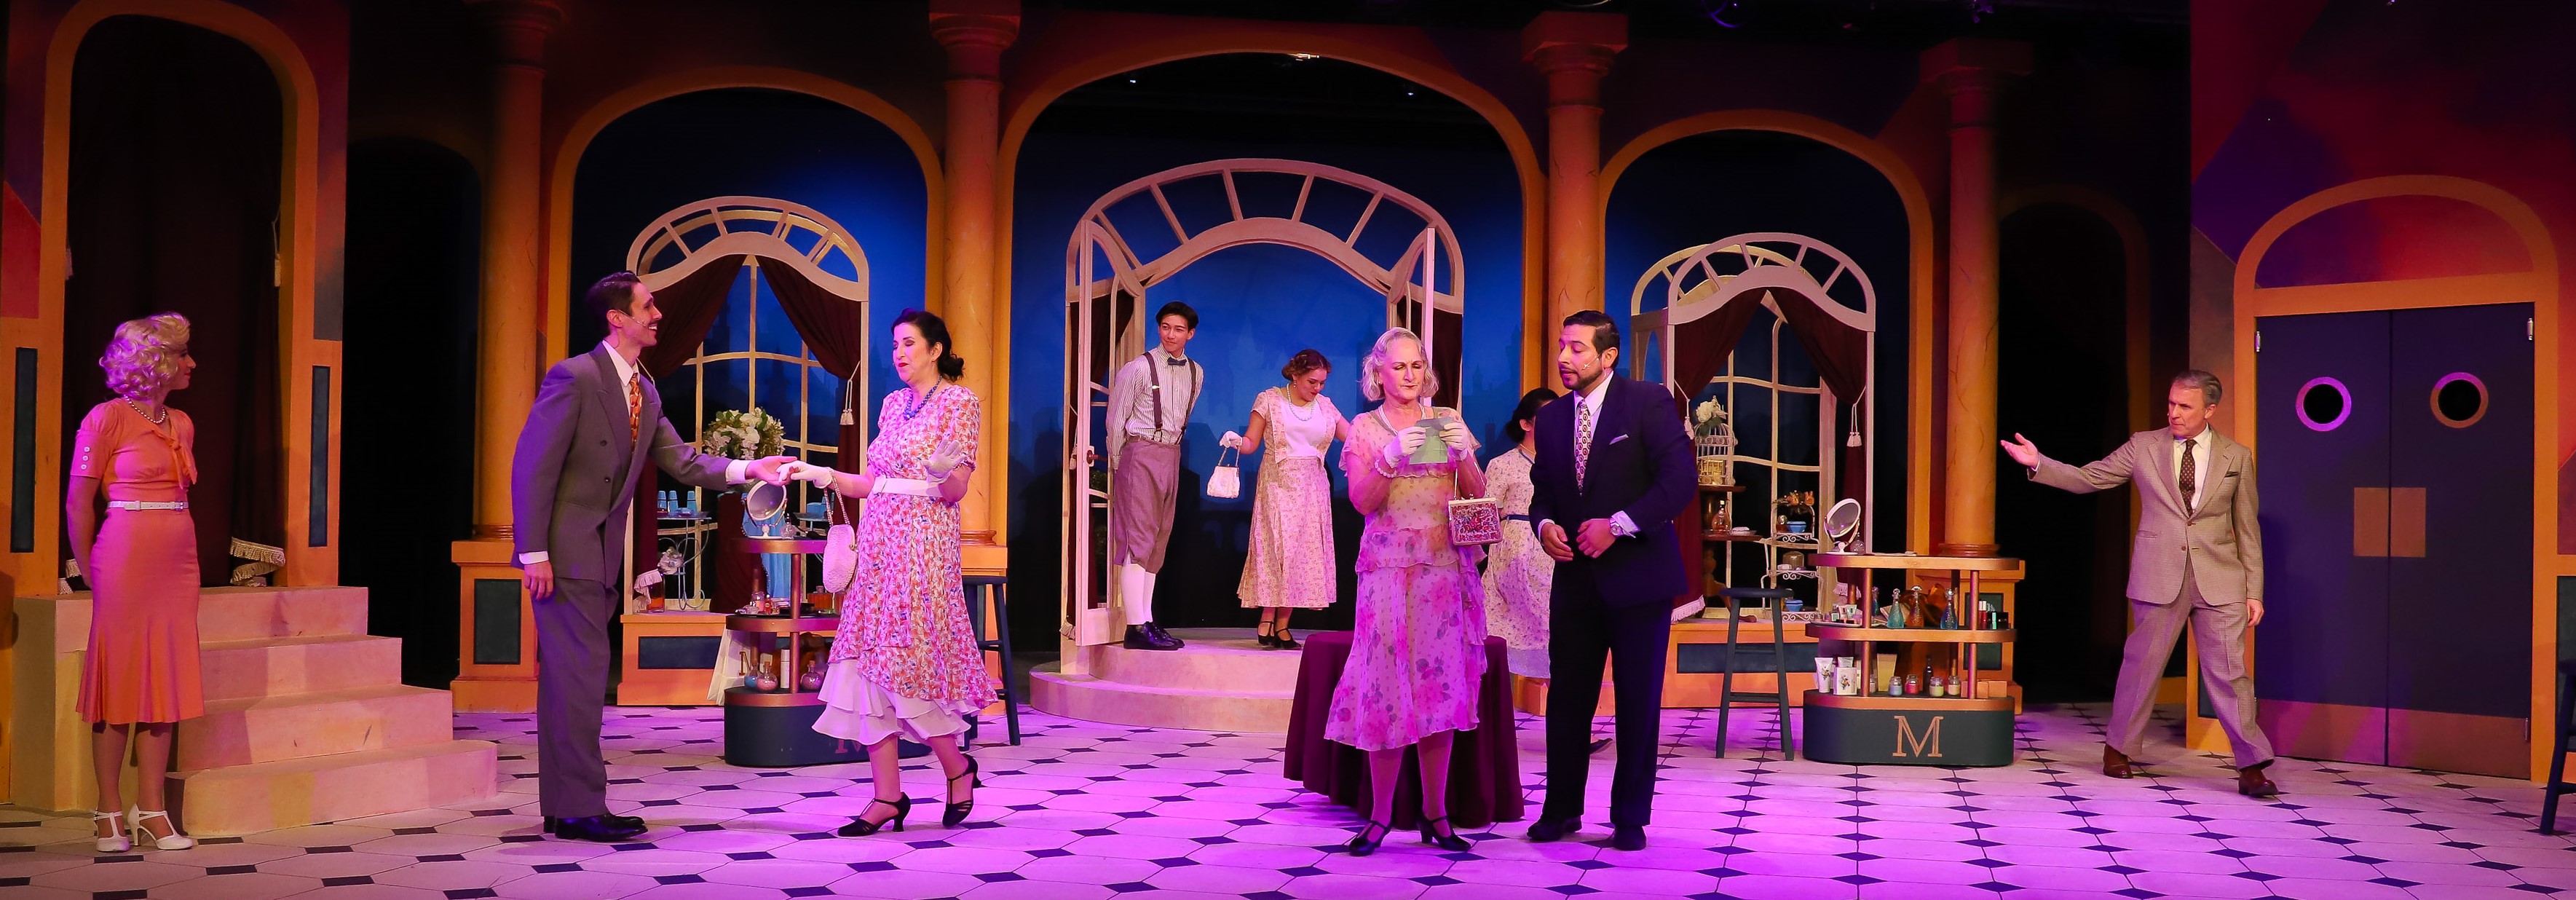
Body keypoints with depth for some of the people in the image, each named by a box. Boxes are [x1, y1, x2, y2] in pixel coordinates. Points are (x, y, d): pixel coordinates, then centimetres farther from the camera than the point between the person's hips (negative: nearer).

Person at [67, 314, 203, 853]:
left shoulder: (182, 425, 13)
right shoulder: (107, 419, -6)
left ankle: (152, 809, 10)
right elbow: (78, 505, -5)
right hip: (126, 560, -6)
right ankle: (111, 811, 7)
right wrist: (93, 575, -1)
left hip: (178, 561, 6)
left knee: (165, 682, 5)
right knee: (119, 682, -1)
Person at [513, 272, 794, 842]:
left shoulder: (645, 392, 12)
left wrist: (748, 470, -4)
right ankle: (581, 807, -3)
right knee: (582, 669, -9)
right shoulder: (575, 377, -14)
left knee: (569, 674, 11)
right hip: (563, 548, -8)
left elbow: (681, 462, 10)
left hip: (602, 550, 9)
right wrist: (534, 553, -19)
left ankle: (563, 806, 16)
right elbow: (532, 466, -16)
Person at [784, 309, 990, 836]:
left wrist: (947, 475, -33)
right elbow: (877, 485, 17)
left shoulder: (959, 402, -3)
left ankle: (958, 769, 13)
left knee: (909, 664, -8)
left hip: (924, 548, -7)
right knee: (872, 665, 0)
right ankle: (888, 796, 2)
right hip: (879, 548, 7)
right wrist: (822, 475, 9)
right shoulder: (894, 403, 16)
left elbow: (955, 490, -11)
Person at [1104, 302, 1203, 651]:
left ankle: (1147, 621, 11)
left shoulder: (1196, 374, 11)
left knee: (1157, 543, 8)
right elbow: (1116, 420, -2)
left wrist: (1170, 447, 17)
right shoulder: (1138, 368, -7)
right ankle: (1137, 626, -13)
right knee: (1137, 539, -10)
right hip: (1140, 455, -7)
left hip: (1171, 456, 7)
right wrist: (1118, 464, 2)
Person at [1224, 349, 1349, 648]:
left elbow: (1353, 437, 8)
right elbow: (1251, 442, -1)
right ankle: (1267, 624, -7)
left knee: (1304, 551, -1)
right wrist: (1237, 442, -22)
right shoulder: (1270, 400, 2)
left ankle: (1281, 626, 2)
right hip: (1278, 484, -4)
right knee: (1277, 547, -10)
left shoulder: (1325, 405, 11)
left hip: (1312, 488, 4)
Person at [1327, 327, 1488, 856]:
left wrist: (1463, 454, -12)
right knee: (1387, 686, -6)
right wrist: (1391, 458, -19)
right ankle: (1380, 817, 0)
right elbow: (1362, 501, -4)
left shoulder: (1447, 421, 11)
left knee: (1440, 686, 0)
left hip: (1447, 568, 2)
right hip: (1390, 569, -2)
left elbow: (1477, 495, 5)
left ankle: (1435, 813, 7)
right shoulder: (1365, 429, 7)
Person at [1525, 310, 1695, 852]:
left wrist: (1618, 524, -20)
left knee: (1638, 701, 4)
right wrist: (1544, 524, -6)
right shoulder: (1551, 417, 9)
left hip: (1637, 575, -4)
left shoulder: (1648, 402, -8)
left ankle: (1631, 817, 14)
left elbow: (1681, 480, -14)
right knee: (1568, 696, 5)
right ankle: (1561, 809, 16)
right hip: (1575, 576, 5)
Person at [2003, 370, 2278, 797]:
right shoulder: (2143, 446, 4)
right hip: (2159, 577, 0)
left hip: (2219, 580, 0)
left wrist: (2254, 591, 3)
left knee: (2229, 671, -2)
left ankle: (2251, 767, 3)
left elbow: (2248, 529, 7)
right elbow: (2087, 478, 6)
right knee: (2142, 663, 8)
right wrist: (2038, 463, -9)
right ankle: (2118, 748, 24)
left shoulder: (2236, 456, 5)